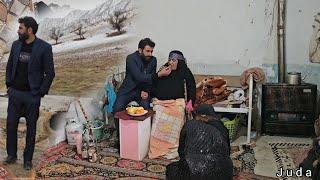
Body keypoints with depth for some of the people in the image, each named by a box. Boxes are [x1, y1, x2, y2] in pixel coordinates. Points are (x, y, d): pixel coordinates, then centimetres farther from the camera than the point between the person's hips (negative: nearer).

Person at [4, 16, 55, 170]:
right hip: (15, 93, 4)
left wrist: (41, 92, -9)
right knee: (11, 125, 9)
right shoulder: (16, 45, 6)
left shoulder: (44, 48, -9)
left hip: (32, 95, -4)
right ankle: (11, 155, 26)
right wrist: (9, 84, 8)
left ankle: (27, 159, 20)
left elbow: (50, 73, -8)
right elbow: (9, 65, 17)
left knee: (31, 128, 7)